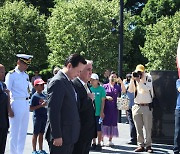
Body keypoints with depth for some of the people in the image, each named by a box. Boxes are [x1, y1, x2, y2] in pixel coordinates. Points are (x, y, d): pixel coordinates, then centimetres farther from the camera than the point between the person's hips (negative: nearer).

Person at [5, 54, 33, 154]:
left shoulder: (26, 75, 13)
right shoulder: (11, 75, -7)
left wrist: (28, 104, 14)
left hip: (26, 104, 7)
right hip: (17, 103, -7)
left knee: (23, 131, 12)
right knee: (15, 131, -2)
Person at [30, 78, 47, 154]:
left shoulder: (43, 96, 10)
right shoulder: (34, 96, -11)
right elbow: (31, 108, -16)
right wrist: (41, 105, -21)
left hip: (44, 117, 6)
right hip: (37, 117, -6)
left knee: (41, 134, 14)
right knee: (36, 134, 3)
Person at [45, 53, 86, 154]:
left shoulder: (68, 82, 14)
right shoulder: (57, 82, -15)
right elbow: (53, 111, -19)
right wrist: (57, 136, -20)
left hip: (69, 135, 9)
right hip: (60, 137, -9)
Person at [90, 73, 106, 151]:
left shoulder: (101, 89, -4)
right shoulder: (90, 89, 6)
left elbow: (103, 101, -4)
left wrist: (101, 111, -9)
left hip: (98, 112, -4)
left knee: (98, 129, 1)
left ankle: (99, 144, 9)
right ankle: (93, 143, 20)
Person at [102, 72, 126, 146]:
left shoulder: (117, 87, 10)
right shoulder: (105, 86, 6)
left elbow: (123, 91, -8)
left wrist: (121, 82, -15)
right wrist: (106, 97, -13)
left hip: (114, 108, 2)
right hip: (106, 107, -2)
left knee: (113, 123, 4)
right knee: (105, 123, -4)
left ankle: (110, 140, 12)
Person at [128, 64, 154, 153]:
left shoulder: (148, 78, -1)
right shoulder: (134, 79, 8)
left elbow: (147, 89, -16)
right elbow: (130, 90, 0)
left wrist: (138, 80, -19)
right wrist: (132, 79, -9)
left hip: (147, 106, -3)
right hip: (137, 106, 3)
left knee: (148, 128, 0)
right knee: (138, 128, 4)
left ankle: (148, 145, 6)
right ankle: (140, 145, 10)